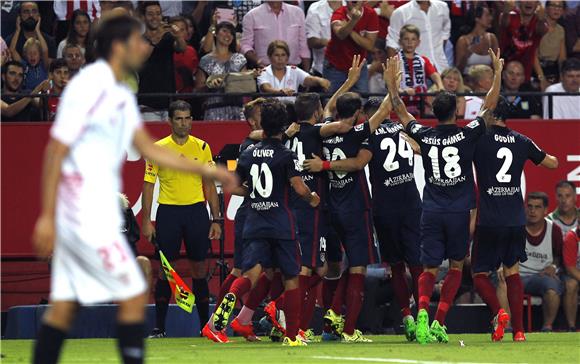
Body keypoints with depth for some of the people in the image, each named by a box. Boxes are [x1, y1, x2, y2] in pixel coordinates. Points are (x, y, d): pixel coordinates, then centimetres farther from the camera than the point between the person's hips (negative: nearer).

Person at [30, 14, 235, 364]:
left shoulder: (121, 96, 14)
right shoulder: (89, 86, -14)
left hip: (98, 214, 9)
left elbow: (149, 149, 21)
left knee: (64, 307, 7)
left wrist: (207, 170, 17)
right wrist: (47, 216, -19)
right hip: (87, 216, -9)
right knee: (134, 297, -6)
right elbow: (56, 151, -16)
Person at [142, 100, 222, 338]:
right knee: (165, 270, -2)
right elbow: (148, 185, 1)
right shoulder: (158, 149, 0)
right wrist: (146, 221, -5)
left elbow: (209, 185, 10)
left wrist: (216, 220, 5)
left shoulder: (202, 148, 6)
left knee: (200, 269, 4)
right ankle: (159, 327, 3)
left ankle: (206, 325, 12)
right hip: (168, 211, -2)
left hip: (197, 211, 2)